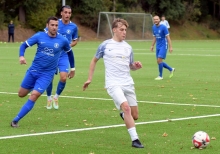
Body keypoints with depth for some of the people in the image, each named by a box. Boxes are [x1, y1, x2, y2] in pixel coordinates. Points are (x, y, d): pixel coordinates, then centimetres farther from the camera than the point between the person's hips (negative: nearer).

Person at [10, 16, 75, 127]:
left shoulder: (63, 40, -5)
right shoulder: (39, 36, -6)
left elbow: (70, 52, 14)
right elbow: (24, 45, -1)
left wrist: (73, 69, 20)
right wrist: (21, 56, -22)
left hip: (47, 74, -2)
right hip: (33, 71, 2)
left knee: (34, 96, -18)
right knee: (21, 94, 11)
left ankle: (16, 120, -10)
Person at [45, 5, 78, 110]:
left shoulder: (73, 27, 0)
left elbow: (75, 40, 14)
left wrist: (69, 45, -6)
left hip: (64, 56, 1)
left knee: (63, 78, -12)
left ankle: (56, 97, 14)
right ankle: (49, 98, 24)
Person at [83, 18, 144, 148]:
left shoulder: (128, 47, 9)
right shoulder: (105, 45, 0)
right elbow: (94, 60, 13)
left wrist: (136, 66, -5)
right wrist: (90, 79, 12)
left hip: (128, 83, 5)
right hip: (113, 84, -5)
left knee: (135, 116, 5)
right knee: (126, 107, -27)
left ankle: (124, 116, 42)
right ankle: (135, 139, -24)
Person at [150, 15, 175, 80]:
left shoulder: (163, 27, -13)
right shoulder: (154, 27, 7)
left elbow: (168, 37, -12)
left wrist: (170, 47, -15)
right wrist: (152, 46, 16)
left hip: (163, 46, -7)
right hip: (158, 46, 7)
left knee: (159, 60, -14)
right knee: (159, 61, 7)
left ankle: (160, 76, 0)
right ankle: (171, 69, 28)